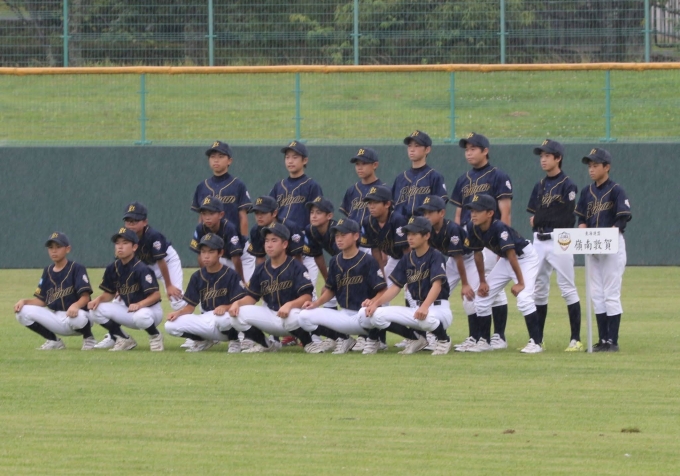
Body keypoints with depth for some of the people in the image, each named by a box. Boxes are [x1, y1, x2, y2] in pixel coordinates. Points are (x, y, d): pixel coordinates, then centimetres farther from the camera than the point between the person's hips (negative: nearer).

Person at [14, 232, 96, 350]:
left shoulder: (77, 269, -7)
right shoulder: (47, 272, 10)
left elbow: (85, 296, -16)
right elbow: (41, 300, 9)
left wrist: (76, 305, -39)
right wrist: (24, 301, -10)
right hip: (55, 320, 5)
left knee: (77, 317, -43)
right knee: (22, 312, -13)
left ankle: (88, 338, -3)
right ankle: (53, 341, 5)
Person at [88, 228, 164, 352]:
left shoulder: (141, 269, -21)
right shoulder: (113, 268, -2)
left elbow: (156, 295, -23)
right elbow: (109, 293, 7)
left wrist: (139, 305, -39)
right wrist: (99, 299, -15)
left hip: (149, 310, -6)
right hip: (128, 311, 6)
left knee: (141, 317, -42)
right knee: (95, 311, -11)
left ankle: (155, 337, -5)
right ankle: (124, 340, 5)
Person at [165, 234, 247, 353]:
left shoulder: (231, 275, -7)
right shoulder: (197, 277, 6)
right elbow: (191, 306, 7)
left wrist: (225, 307, -32)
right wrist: (178, 313, -13)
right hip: (205, 324, 5)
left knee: (221, 318, -43)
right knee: (171, 325, -16)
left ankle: (234, 341, -6)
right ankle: (203, 341, 10)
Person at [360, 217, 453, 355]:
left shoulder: (435, 257, -11)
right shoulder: (407, 259, 7)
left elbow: (437, 285, -25)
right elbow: (396, 287, 7)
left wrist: (425, 307, -43)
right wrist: (376, 303, -10)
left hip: (438, 308, -7)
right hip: (415, 309, 7)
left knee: (424, 318, -44)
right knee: (375, 315, -10)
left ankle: (443, 339, -8)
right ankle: (416, 339, 6)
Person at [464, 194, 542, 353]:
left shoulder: (499, 228, -34)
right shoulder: (472, 229, -13)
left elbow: (511, 255, -34)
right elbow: (477, 253, 0)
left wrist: (520, 282, -32)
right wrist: (482, 281, 3)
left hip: (525, 258, -8)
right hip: (504, 260, 8)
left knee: (524, 298, -25)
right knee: (482, 297, 5)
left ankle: (536, 342, -17)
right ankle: (483, 341, 16)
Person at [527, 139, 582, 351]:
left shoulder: (567, 185, -7)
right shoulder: (540, 186, 15)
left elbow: (566, 218, -12)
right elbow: (533, 217, 14)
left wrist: (540, 218, -6)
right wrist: (536, 220, -6)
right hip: (539, 240, 7)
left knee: (567, 289, -6)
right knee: (538, 290, 8)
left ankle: (576, 339, -4)